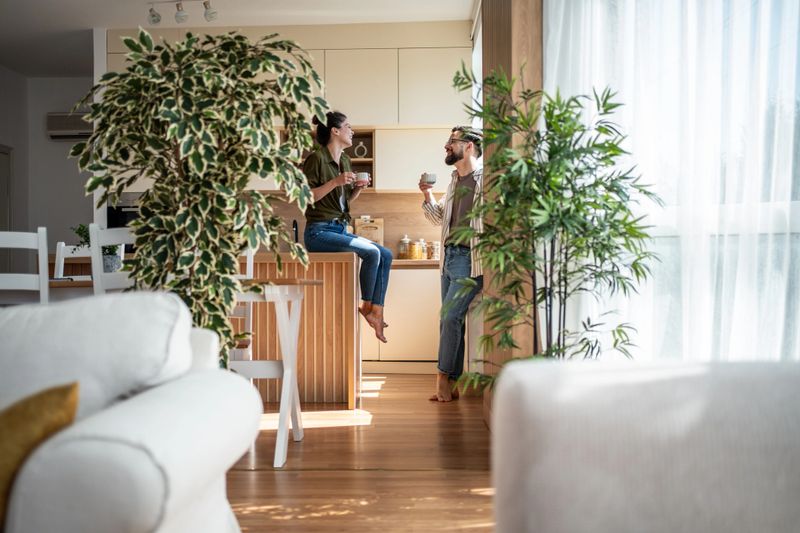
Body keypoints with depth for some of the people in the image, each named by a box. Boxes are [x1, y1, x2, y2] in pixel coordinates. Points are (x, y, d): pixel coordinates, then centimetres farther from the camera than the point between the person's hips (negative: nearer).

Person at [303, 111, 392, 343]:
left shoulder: (345, 160, 15)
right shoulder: (316, 158, -9)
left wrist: (358, 188, 3)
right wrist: (335, 181, -21)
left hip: (339, 229, 9)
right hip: (319, 231, -9)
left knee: (386, 255, -4)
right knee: (371, 252, -23)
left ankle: (377, 312, -4)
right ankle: (366, 307, -5)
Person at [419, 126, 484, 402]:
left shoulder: (484, 178, -9)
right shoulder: (455, 180, 17)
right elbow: (439, 217, 24)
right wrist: (427, 196, 8)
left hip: (470, 259, -8)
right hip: (450, 256, 8)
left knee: (450, 317, -12)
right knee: (450, 320, 8)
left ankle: (444, 378, 2)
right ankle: (451, 384, 15)